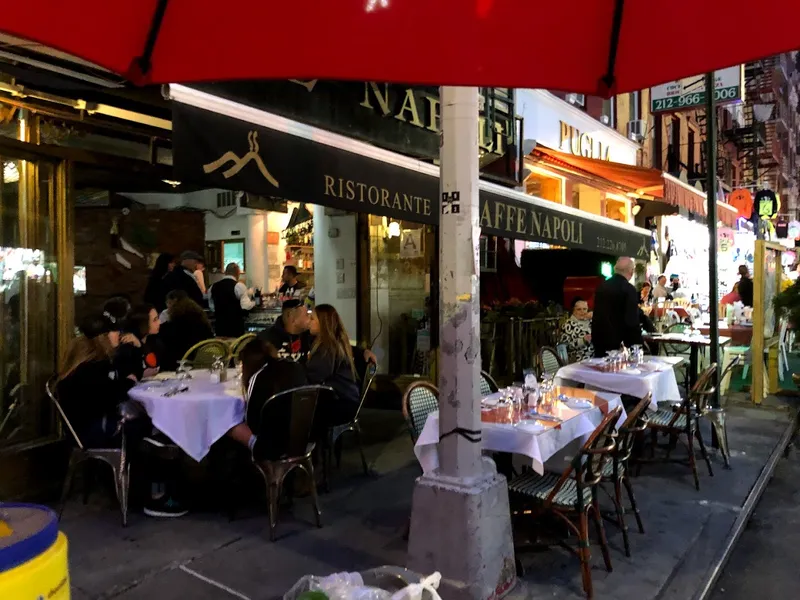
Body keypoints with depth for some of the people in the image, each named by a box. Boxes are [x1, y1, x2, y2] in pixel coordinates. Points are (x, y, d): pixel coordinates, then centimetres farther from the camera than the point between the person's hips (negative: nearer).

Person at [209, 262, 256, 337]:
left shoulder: (214, 286, 8)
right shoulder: (238, 286, -11)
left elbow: (212, 306, 19)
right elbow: (246, 306, -18)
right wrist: (253, 303, 2)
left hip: (219, 324, 6)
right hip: (236, 325, -5)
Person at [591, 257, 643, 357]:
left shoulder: (601, 286, 8)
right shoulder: (629, 289, -13)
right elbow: (632, 321, -18)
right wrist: (637, 344, -11)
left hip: (599, 339, 7)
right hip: (618, 342, -7)